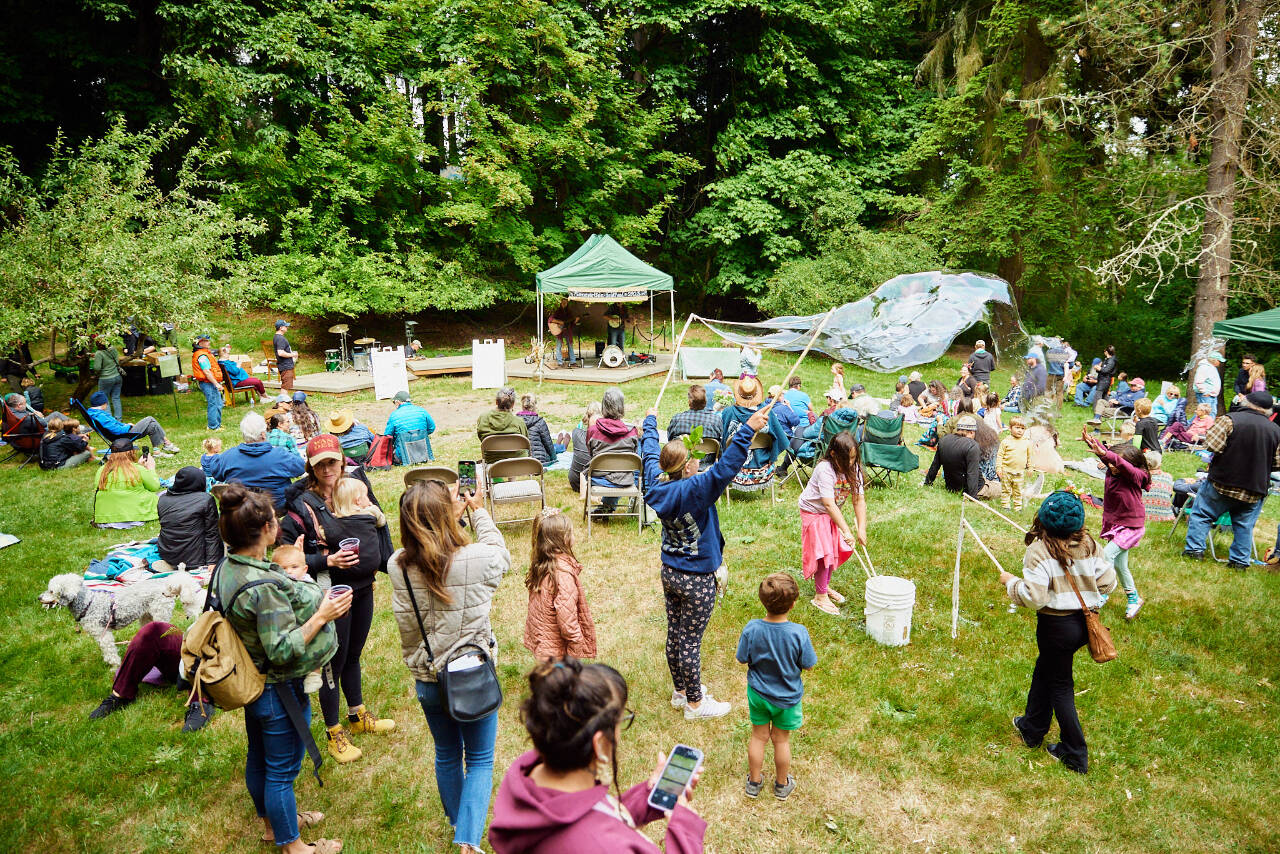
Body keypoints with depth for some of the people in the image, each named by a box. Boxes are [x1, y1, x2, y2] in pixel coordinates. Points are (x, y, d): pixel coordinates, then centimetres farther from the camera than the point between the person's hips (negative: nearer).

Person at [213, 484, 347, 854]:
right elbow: (282, 651, -30)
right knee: (282, 769, 9)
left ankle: (272, 821, 48)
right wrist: (322, 616, -27)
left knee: (258, 758, 25)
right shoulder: (264, 586, -33)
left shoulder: (226, 568, -5)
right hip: (278, 691, -9)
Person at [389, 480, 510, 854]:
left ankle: (457, 821, 47)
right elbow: (502, 556, 1)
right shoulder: (477, 559, -24)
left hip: (427, 680, 4)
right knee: (480, 760, 17)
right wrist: (478, 511, 10)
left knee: (446, 755, 26)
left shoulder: (398, 566, -16)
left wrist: (451, 512, 8)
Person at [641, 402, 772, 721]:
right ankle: (695, 703, 23)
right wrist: (748, 430, -41)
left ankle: (680, 690, 38)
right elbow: (724, 468, -41)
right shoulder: (694, 489, -27)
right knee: (690, 641, 6)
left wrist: (650, 423, 29)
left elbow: (650, 454, 12)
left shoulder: (657, 485, -6)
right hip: (696, 580, -7)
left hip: (669, 573, 7)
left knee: (674, 634, 19)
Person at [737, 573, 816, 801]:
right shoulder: (799, 633, -27)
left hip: (758, 694, 1)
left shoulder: (752, 629, -24)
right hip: (787, 697, -1)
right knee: (781, 740, 19)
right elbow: (808, 665, -15)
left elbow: (742, 659, -11)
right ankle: (782, 784, 38)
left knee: (758, 737, 20)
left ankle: (754, 782, 36)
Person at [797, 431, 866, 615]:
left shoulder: (854, 468, -14)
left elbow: (859, 500, -14)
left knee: (836, 550, 11)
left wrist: (861, 529, -21)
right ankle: (820, 597, 6)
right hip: (813, 511, -6)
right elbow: (829, 504, -35)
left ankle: (824, 586, 33)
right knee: (823, 552, -8)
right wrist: (846, 531, -37)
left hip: (832, 513, 7)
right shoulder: (825, 469, -32)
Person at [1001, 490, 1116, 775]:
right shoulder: (1089, 545, -3)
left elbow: (1034, 596, -24)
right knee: (1044, 670, 25)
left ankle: (1076, 755, 20)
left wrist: (1011, 582, -7)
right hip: (1085, 621, 7)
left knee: (1060, 686, 10)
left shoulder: (1039, 550, -20)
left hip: (1057, 625, -7)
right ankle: (1031, 729, 42)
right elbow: (1107, 582, 3)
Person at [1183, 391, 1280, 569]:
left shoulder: (1230, 419, -12)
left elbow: (1212, 445, -19)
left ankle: (1194, 549, 7)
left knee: (1201, 514, 10)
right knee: (1244, 525, 14)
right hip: (1255, 490, 4)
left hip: (1223, 483, -4)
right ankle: (1240, 560, 17)